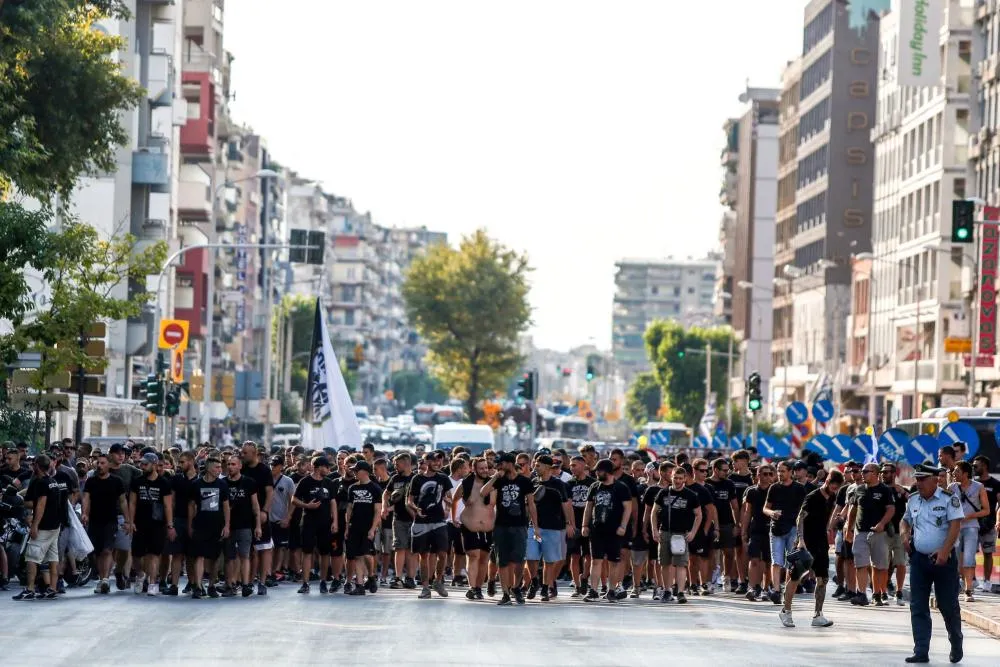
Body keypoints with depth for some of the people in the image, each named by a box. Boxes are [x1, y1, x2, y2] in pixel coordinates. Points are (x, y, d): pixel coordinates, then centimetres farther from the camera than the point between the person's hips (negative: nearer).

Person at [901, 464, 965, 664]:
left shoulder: (949, 499, -9)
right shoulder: (913, 500, 9)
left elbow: (955, 526, -16)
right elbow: (906, 520, 25)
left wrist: (945, 550, -26)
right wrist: (905, 535, 3)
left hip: (943, 559, -5)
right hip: (919, 558, 5)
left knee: (948, 606, 4)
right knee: (918, 607, 0)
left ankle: (956, 646, 25)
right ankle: (921, 652, 2)